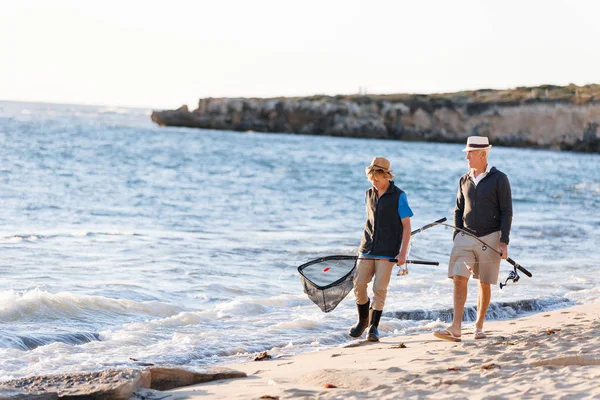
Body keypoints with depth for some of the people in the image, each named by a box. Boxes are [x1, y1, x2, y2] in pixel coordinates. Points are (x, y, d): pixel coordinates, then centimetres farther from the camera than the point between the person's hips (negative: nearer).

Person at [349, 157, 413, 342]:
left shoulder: (398, 196, -6)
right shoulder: (369, 195, 9)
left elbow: (406, 226, -5)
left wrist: (403, 253, -11)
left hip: (387, 252, -5)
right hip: (367, 250, 5)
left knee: (379, 289, -7)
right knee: (359, 285, 0)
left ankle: (373, 327, 5)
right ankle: (363, 320, 21)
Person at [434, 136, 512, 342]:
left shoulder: (499, 179, -5)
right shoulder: (464, 180, 10)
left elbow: (507, 212, -6)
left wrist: (504, 242, -12)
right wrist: (456, 240, 9)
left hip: (489, 238, -4)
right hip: (465, 237, 4)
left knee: (484, 284, 4)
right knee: (459, 279, -10)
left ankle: (479, 326, 18)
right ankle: (455, 328, -16)